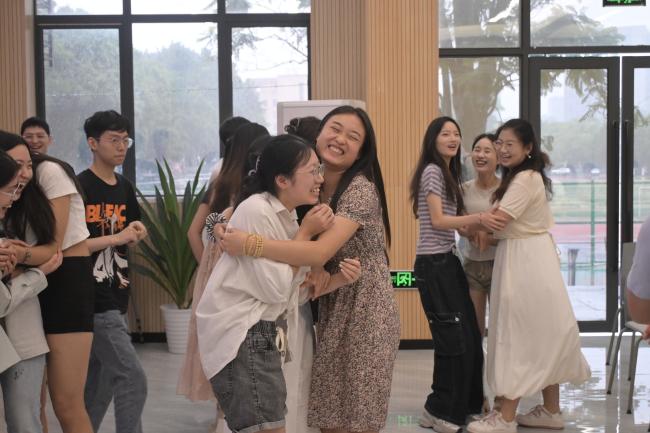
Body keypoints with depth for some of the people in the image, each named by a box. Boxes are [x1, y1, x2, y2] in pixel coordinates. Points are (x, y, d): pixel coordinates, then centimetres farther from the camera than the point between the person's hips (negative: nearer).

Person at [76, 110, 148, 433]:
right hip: (93, 298, -8)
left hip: (115, 295, 8)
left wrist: (136, 235, -1)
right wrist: (117, 237, -18)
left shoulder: (125, 188, 12)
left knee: (98, 379, 15)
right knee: (132, 379, -11)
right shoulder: (78, 188, -12)